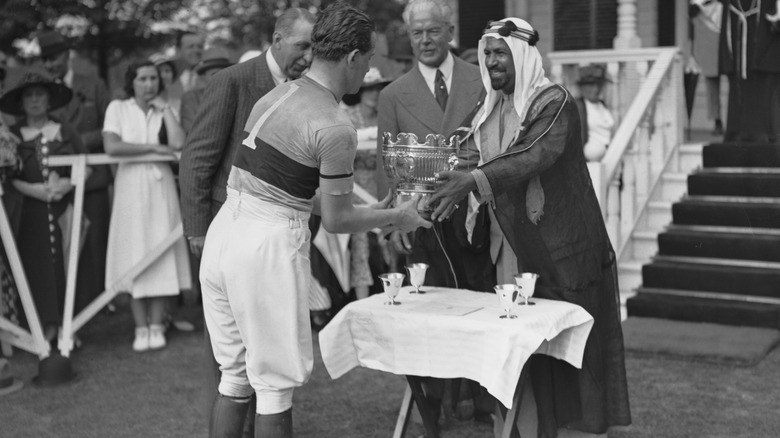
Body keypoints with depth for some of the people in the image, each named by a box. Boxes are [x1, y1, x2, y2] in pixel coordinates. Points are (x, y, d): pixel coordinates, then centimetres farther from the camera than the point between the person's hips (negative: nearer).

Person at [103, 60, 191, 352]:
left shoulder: (165, 110, 9)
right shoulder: (118, 108, 4)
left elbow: (179, 143, -8)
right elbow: (112, 146, -11)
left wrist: (165, 110, -5)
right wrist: (153, 147, -9)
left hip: (160, 185, 1)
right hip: (131, 185, -1)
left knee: (160, 255, 0)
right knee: (135, 255, -1)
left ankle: (157, 326, 6)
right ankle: (141, 328, 5)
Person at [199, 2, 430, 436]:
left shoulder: (277, 94, 11)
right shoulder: (335, 127, -14)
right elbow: (337, 220, -8)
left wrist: (370, 211, 22)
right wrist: (395, 217, 10)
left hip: (225, 233, 8)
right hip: (268, 246, -8)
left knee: (235, 374, 19)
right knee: (276, 383, 7)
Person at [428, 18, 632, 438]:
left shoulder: (555, 103, -10)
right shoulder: (490, 111, 11)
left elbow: (537, 155, -27)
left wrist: (473, 181, -37)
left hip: (559, 247, -6)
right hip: (512, 244, 6)